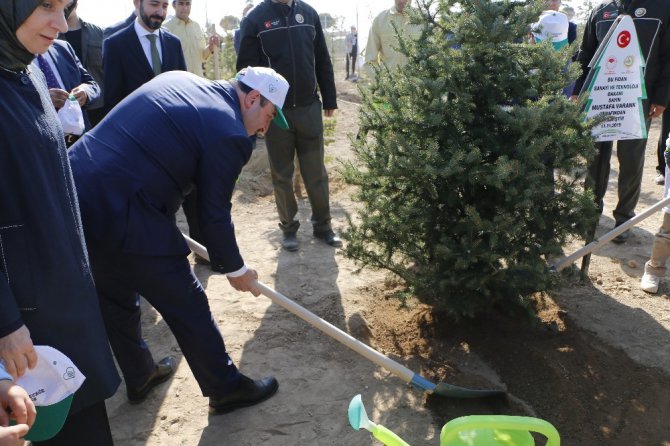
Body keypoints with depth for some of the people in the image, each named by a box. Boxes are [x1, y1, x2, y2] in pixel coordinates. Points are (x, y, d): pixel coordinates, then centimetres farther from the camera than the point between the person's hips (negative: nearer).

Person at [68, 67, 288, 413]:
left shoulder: (178, 79, 14)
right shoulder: (228, 133, -10)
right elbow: (214, 214, -5)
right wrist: (235, 268, 11)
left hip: (74, 190, 9)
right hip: (121, 214, -9)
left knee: (114, 297, 25)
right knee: (186, 306, 8)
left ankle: (139, 377, 46)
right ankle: (225, 388, 26)